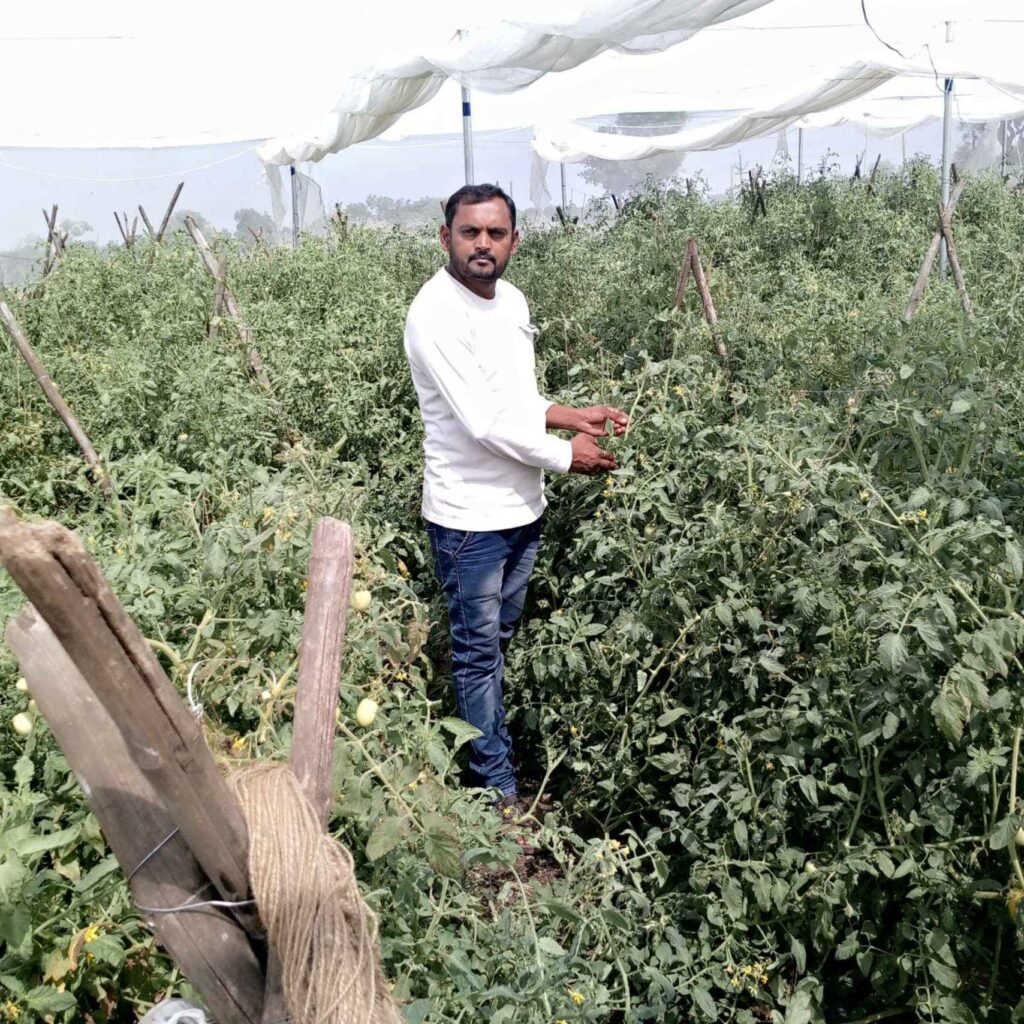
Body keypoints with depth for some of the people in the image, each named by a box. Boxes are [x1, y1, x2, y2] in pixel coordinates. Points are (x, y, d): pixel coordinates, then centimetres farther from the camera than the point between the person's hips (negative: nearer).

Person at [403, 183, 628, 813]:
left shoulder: (513, 301, 7)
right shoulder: (436, 313, -19)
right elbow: (485, 421, -23)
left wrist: (575, 416, 3)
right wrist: (566, 456, -13)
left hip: (523, 507, 8)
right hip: (470, 516, -8)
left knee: (501, 639, 21)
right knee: (480, 653, 5)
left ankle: (490, 743, 38)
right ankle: (501, 789, 18)